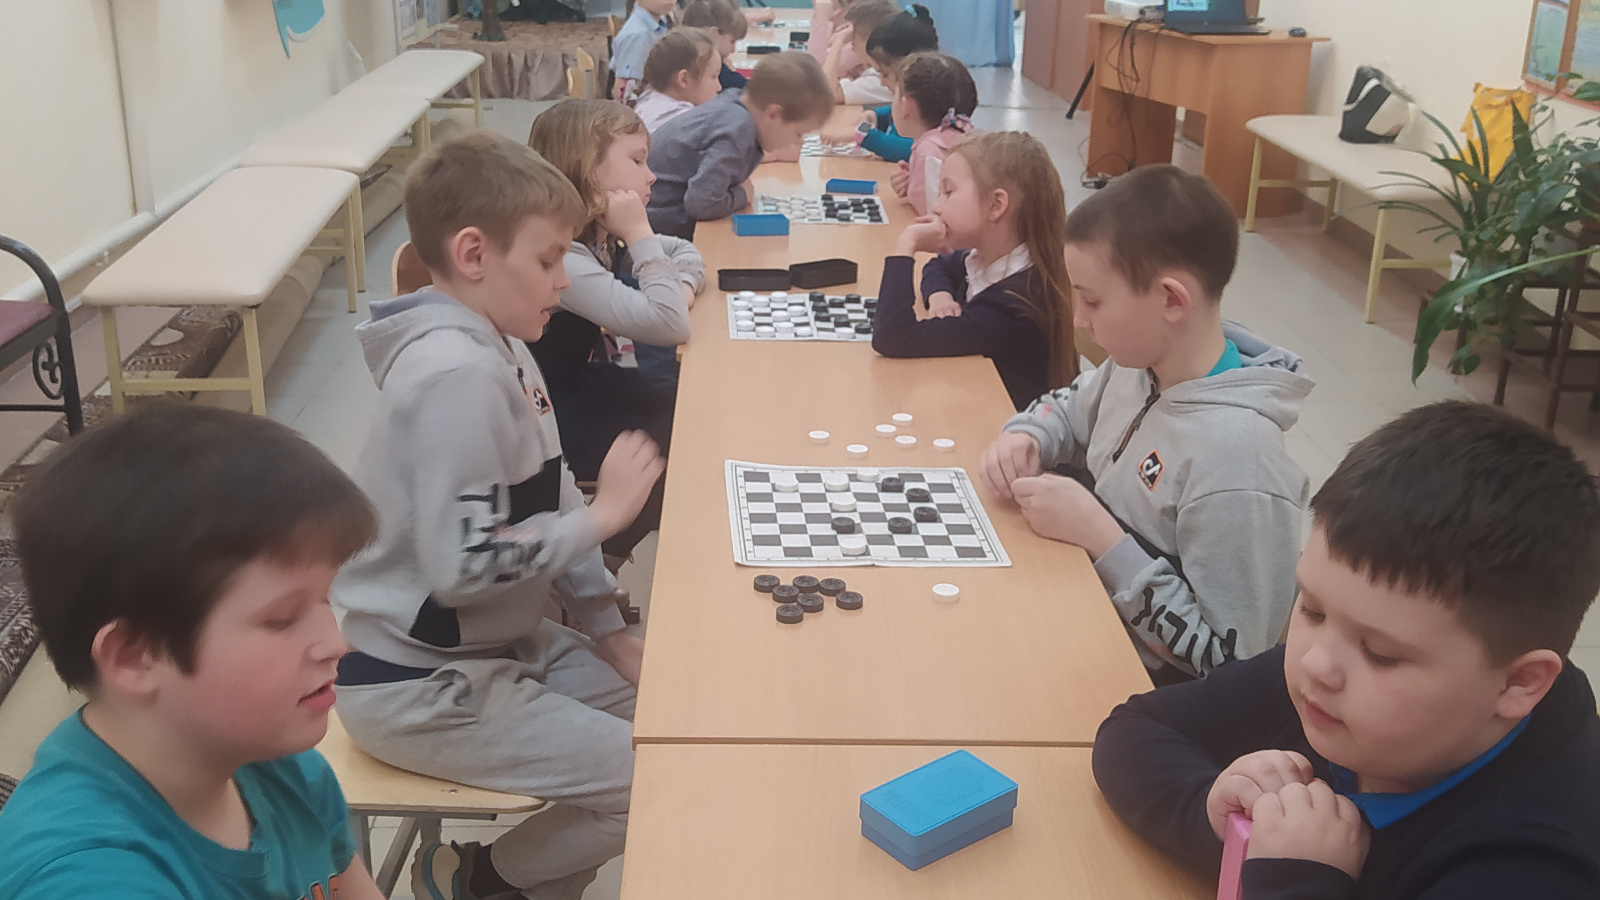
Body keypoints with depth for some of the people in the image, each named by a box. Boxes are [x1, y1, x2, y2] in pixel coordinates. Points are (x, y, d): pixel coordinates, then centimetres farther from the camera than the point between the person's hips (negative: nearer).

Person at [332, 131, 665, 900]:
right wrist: (605, 513, -19)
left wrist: (605, 628, 8)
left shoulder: (501, 349, 5)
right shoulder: (456, 374, -25)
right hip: (422, 688, -9)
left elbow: (546, 509, 11)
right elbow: (464, 565, -29)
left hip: (501, 641, 9)